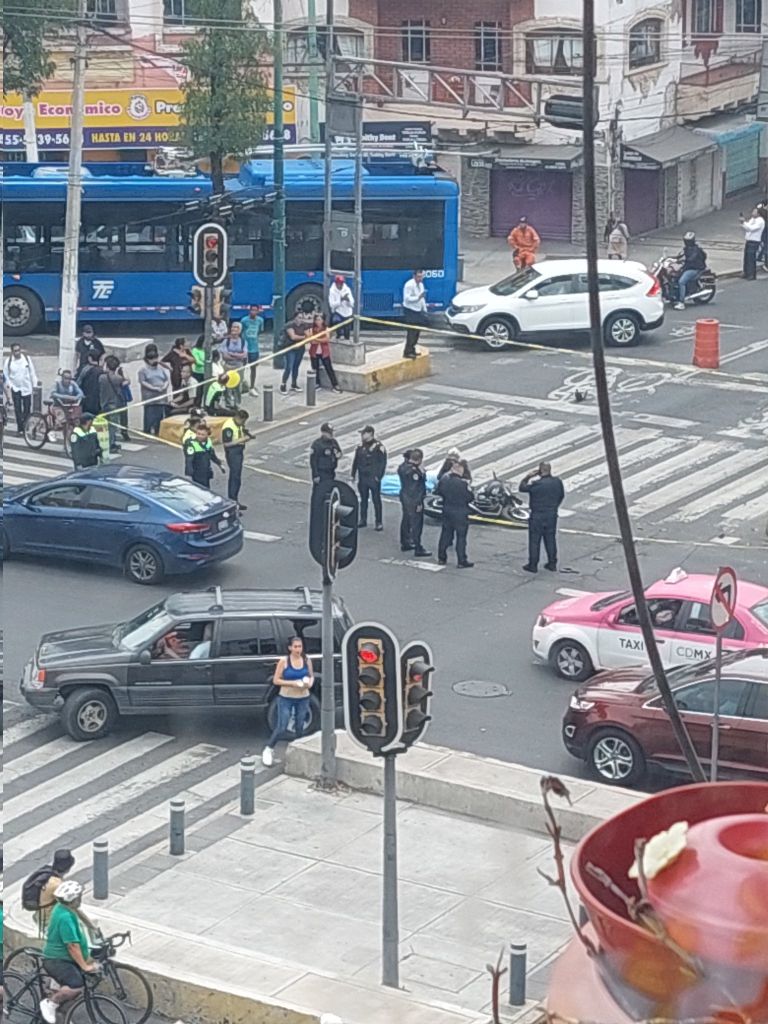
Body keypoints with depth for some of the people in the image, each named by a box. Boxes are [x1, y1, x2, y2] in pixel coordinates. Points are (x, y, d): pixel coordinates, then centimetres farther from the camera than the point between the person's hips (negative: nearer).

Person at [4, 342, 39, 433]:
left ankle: (26, 425, 23)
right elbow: (5, 374, 4)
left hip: (26, 388, 0)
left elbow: (32, 372, 2)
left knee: (27, 409, 4)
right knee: (17, 409, -1)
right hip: (15, 388, 0)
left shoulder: (27, 358, -5)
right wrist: (8, 384, -8)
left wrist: (34, 384, 3)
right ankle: (20, 428, 5)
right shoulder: (8, 361, -6)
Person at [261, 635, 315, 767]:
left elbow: (311, 676, 13)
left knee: (300, 727, 9)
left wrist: (310, 682, -11)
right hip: (286, 698, -3)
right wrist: (293, 683, -20)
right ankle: (269, 749, 12)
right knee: (281, 727, -6)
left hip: (303, 699, 3)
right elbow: (276, 680, -9)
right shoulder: (284, 661, -10)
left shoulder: (306, 661, 1)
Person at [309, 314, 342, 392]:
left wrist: (317, 340, -23)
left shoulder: (326, 329, -1)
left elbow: (327, 339, -15)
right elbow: (311, 340, -8)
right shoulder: (312, 329, 2)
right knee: (315, 369, 9)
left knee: (329, 368, -2)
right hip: (314, 352, 2)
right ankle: (317, 384, 24)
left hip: (324, 352, -2)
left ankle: (335, 385, 0)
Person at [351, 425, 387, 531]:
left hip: (373, 478, -6)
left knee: (376, 500, -3)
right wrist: (353, 474, 11)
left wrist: (378, 476, -14)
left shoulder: (378, 447, -9)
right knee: (363, 500, 13)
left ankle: (379, 523, 1)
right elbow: (356, 461, 16)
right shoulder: (360, 447, 9)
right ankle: (363, 520, 22)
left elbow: (382, 463, -9)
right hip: (362, 478, 6)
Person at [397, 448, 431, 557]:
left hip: (404, 497, 9)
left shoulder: (402, 466, 1)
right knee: (416, 524, -3)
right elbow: (416, 488, -24)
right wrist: (419, 503, -18)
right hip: (414, 500, -9)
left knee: (406, 521, 21)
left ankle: (405, 543, 34)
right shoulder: (414, 471, -26)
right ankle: (418, 549, 2)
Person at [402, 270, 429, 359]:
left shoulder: (421, 284, 10)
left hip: (418, 311, 9)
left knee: (417, 332, 14)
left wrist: (425, 310, 15)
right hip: (410, 311, -9)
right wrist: (418, 297, -31)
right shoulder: (409, 285, -18)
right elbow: (407, 298, -22)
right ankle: (407, 352, -6)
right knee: (411, 332, -10)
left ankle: (412, 350, 26)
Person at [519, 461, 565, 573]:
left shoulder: (536, 484, -22)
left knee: (534, 540, 5)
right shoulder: (557, 482, -4)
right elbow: (561, 496, 10)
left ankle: (533, 565, 9)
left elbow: (522, 488, -10)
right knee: (550, 539, 16)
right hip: (552, 515, 5)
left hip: (537, 516, -5)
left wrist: (527, 476, -1)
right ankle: (552, 563, 21)